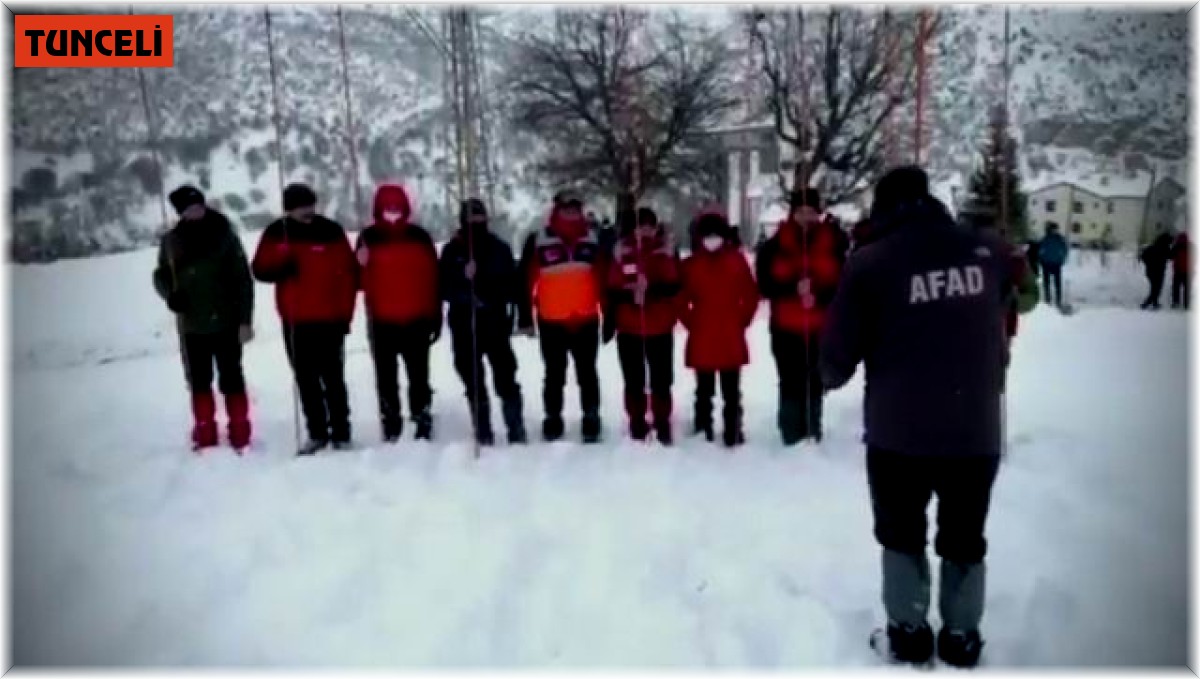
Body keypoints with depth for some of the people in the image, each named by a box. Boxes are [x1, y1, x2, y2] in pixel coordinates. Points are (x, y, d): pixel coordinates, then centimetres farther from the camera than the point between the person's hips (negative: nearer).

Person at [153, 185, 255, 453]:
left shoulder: (224, 235, -8)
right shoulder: (171, 241, 1)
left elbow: (243, 279, -8)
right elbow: (161, 275, 14)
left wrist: (245, 319, -12)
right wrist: (170, 293, -8)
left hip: (226, 321, -3)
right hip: (191, 324, 4)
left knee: (231, 379, 4)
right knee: (199, 381, 13)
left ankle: (240, 435, 13)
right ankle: (205, 435, 24)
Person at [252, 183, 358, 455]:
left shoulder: (331, 231, -5)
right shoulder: (276, 233, 4)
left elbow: (348, 274, -5)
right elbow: (260, 270, 6)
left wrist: (345, 314, -7)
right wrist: (281, 268, -17)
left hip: (329, 319, -3)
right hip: (294, 321, 4)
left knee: (333, 379, 1)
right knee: (306, 380, 10)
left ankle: (341, 434, 9)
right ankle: (317, 433, 21)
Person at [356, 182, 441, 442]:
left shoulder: (420, 237, 4)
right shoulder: (368, 238, 3)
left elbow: (433, 279, 4)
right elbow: (359, 280, 2)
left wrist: (435, 317, 2)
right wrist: (361, 265, -21)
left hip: (416, 320, 0)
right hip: (381, 321, 0)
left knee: (419, 377, 7)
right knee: (386, 379, 8)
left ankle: (423, 425, 15)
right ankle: (390, 428, 17)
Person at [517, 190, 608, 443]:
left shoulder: (593, 240, 5)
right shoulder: (537, 241, -3)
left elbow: (604, 281, 7)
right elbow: (526, 281, -2)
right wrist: (526, 318, -4)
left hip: (586, 321, 1)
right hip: (551, 322, -1)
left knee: (587, 373, 10)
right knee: (554, 375, 10)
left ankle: (591, 420, 19)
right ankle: (553, 420, 22)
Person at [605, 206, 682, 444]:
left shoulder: (666, 249, -1)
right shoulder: (622, 250, 1)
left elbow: (675, 285, -3)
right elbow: (613, 289, 4)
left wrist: (654, 289, -22)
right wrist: (609, 322, 1)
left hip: (660, 327, -1)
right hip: (628, 327, 1)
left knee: (661, 379, 6)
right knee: (633, 380, 11)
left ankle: (662, 424, 19)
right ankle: (637, 424, 23)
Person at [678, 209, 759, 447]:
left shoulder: (736, 260, 0)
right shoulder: (690, 264, -1)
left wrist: (741, 321, 2)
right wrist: (691, 323, -1)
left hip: (732, 339, 0)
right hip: (701, 339, 0)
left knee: (732, 392, 10)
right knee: (704, 392, 11)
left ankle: (733, 434, 19)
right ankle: (702, 434, 19)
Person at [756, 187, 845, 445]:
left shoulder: (832, 244, 4)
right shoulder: (775, 245, 1)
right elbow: (765, 284, -3)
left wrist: (819, 294, -16)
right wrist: (794, 287, -19)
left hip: (820, 328, 1)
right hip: (786, 328, -1)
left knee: (814, 384, 7)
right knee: (790, 384, -1)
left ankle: (812, 436, 18)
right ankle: (792, 437, 8)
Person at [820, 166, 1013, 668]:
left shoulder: (870, 263, -13)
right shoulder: (987, 251, -2)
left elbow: (838, 351, -8)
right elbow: (1011, 305, 20)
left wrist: (833, 375, 13)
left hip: (899, 431, -2)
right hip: (977, 429, 3)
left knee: (901, 533, 20)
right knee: (965, 537, 22)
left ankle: (908, 633, 27)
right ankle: (961, 638, 31)